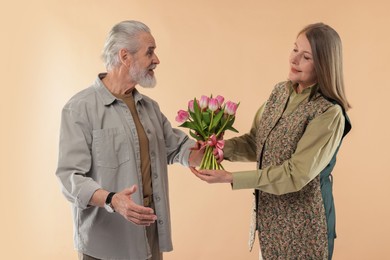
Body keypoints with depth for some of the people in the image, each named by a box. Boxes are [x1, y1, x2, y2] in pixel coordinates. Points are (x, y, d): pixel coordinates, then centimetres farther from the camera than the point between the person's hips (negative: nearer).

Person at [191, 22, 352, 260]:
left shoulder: (329, 113, -22)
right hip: (267, 211, 7)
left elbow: (296, 174, -24)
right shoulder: (281, 91, 1)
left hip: (302, 220, -6)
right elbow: (255, 142, 7)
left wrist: (231, 178, -25)